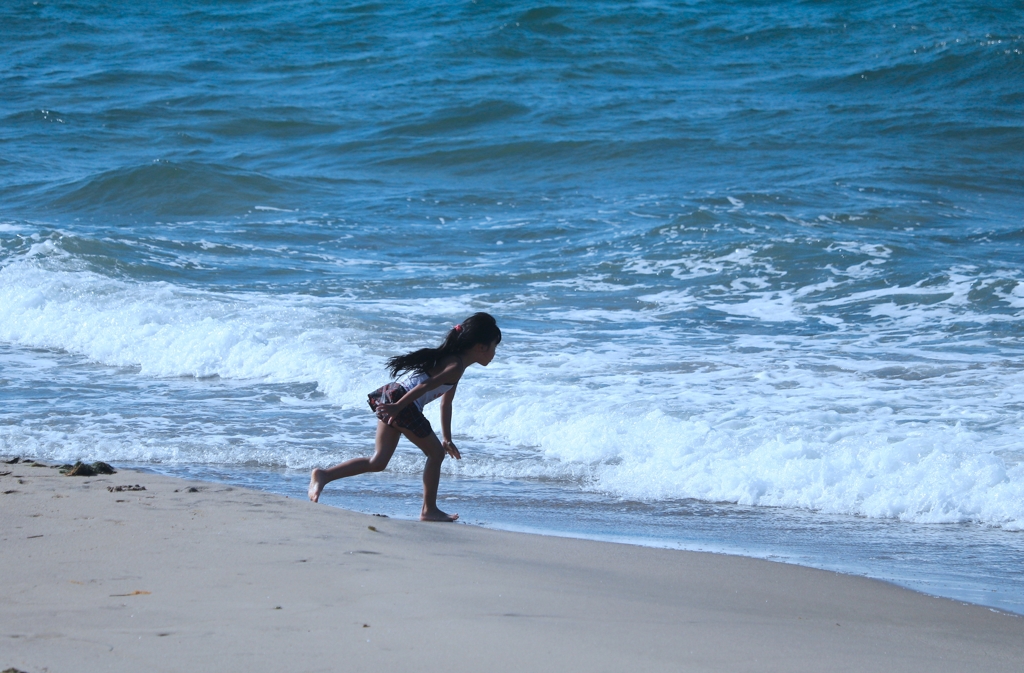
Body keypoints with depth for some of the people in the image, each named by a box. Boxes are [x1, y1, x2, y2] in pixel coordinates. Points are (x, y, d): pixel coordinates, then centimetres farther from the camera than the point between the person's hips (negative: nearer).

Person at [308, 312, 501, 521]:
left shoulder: (452, 361, 22)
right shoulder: (456, 367, -9)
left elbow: (445, 403, 30)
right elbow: (425, 386, -21)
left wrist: (447, 439, 33)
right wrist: (398, 407, -29)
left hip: (391, 396, 9)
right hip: (400, 400, -9)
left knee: (378, 462, 7)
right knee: (436, 453, 5)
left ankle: (324, 475, -4)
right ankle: (429, 510, 12)